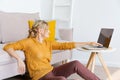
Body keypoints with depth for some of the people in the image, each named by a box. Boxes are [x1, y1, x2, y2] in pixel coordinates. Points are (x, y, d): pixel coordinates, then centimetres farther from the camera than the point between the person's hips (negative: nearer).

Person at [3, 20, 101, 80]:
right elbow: (8, 47, -9)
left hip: (51, 71, 7)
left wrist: (88, 43, 8)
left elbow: (67, 45, 11)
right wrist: (19, 59, -25)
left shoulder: (48, 43, 14)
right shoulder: (28, 42, -3)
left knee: (75, 64, -14)